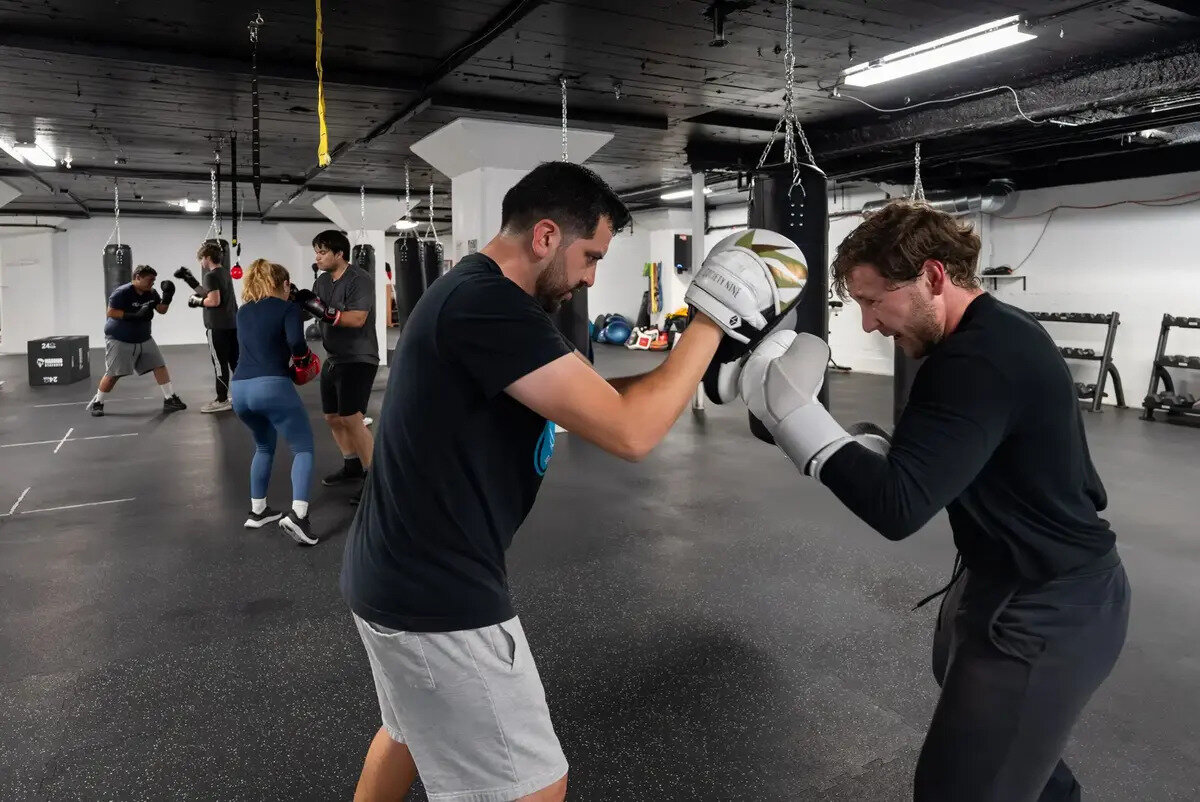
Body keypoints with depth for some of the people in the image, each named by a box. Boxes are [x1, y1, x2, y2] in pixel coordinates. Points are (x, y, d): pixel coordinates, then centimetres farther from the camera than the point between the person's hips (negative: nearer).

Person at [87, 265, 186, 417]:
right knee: (113, 374, -4)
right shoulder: (122, 292, -19)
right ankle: (96, 403, 14)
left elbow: (162, 310, 8)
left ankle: (169, 399, 5)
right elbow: (111, 312, -21)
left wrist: (167, 296, -10)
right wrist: (135, 315, -29)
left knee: (159, 365, 0)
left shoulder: (151, 293, 1)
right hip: (119, 340, -6)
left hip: (143, 339, 6)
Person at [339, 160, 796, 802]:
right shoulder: (487, 304, -24)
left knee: (412, 730, 32)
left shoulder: (474, 295, 9)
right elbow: (628, 433, -26)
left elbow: (586, 399, 13)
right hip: (435, 597, -10)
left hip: (399, 575, 10)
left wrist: (696, 354, 6)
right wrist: (712, 317, -16)